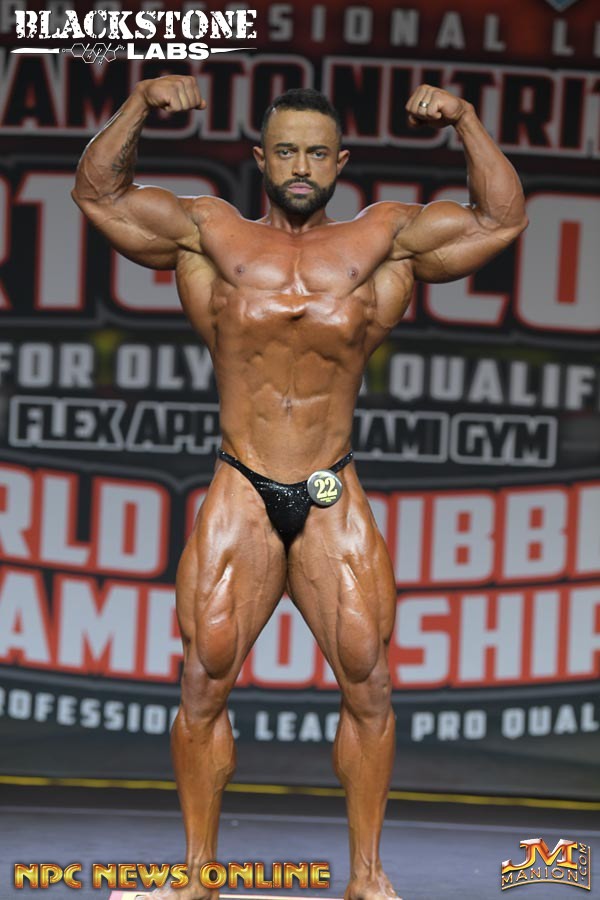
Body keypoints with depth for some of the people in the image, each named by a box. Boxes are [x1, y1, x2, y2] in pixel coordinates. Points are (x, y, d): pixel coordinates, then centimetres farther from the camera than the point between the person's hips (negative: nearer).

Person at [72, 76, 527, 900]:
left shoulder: (384, 241, 7)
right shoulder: (211, 235, 7)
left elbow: (501, 219, 6)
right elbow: (98, 193, 7)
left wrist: (465, 121, -6)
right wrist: (140, 106, -8)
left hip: (334, 500, 0)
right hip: (239, 493, 0)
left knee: (367, 683, -3)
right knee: (204, 682, -3)